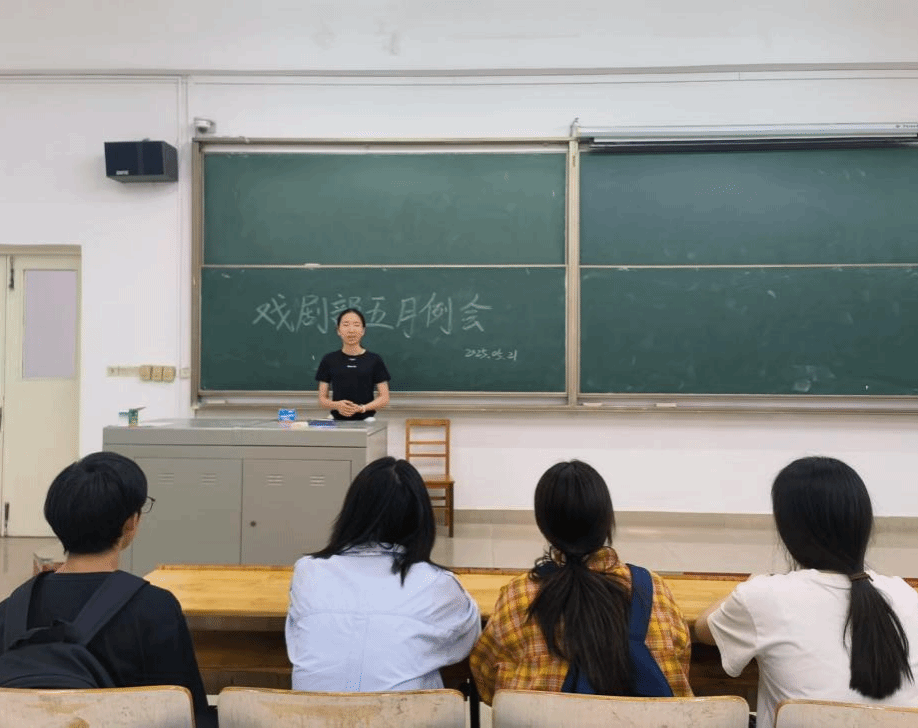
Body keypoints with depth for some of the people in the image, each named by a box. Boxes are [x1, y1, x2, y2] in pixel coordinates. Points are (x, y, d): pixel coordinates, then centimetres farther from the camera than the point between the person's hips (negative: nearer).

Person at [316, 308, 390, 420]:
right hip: (337, 420, 1)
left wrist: (362, 408, -13)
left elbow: (384, 398, 3)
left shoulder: (374, 360, 4)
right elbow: (322, 399, 8)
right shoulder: (329, 360, 7)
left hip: (365, 420, 0)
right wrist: (337, 405, -13)